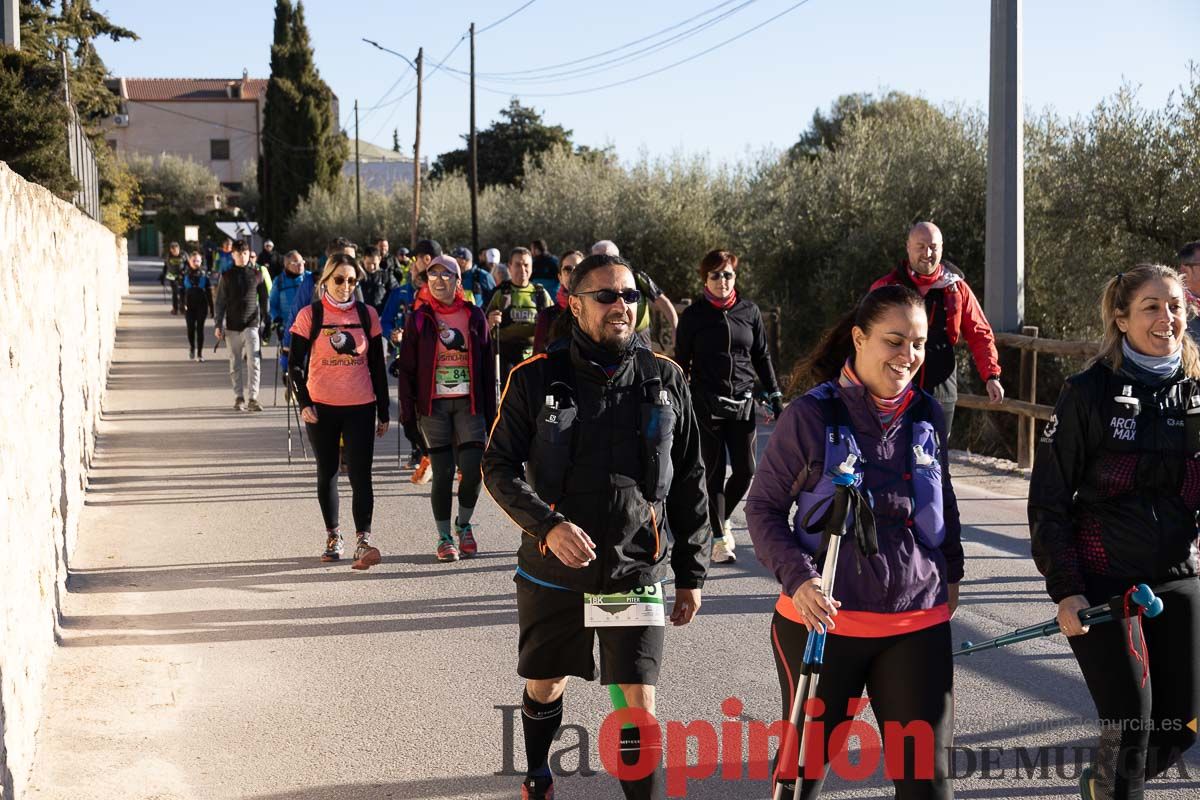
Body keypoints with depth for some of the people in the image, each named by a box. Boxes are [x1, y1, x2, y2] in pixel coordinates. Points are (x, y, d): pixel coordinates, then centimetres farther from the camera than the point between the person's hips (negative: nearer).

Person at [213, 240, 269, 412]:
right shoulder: (227, 276, 4)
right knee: (235, 364, 7)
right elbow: (220, 301, 6)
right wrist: (218, 325, 1)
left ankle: (253, 398, -12)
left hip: (252, 324, -1)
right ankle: (239, 397, 15)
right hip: (232, 325, 1)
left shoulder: (257, 274, 4)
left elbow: (263, 299, 8)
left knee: (254, 361, -12)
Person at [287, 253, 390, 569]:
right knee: (327, 473, 12)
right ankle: (333, 537, 25)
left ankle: (363, 541, -14)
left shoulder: (367, 314, 3)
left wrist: (383, 412, 7)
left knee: (361, 475, -10)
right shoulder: (310, 315, -2)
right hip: (321, 407, 0)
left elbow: (377, 365, 7)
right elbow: (295, 364, 0)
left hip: (361, 407, 0)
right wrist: (304, 403, -12)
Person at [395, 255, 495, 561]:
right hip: (434, 406, -1)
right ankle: (444, 538, 13)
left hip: (469, 404, 1)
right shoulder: (418, 320, 1)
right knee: (443, 473, 0)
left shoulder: (474, 317, 5)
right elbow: (407, 368, 1)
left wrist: (490, 410, 4)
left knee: (474, 470, -6)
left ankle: (463, 524, 20)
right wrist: (408, 411, -5)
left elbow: (487, 366, 7)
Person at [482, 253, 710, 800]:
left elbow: (689, 483, 5)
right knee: (545, 688, 19)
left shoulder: (664, 379, -1)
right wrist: (548, 525, -21)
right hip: (552, 569, 1)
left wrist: (691, 574, 5)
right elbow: (499, 467, -4)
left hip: (637, 570, 0)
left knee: (638, 704, -6)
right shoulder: (537, 380, -5)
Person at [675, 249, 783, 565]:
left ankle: (721, 517, 28)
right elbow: (682, 362, 2)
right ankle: (720, 537, 9)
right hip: (706, 404, -3)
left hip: (743, 402, 3)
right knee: (714, 472, 0)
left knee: (745, 470, 2)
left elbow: (761, 357, 13)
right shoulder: (693, 315, -1)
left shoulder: (749, 311, 6)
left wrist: (775, 396, 10)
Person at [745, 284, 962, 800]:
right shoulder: (812, 414, -10)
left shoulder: (927, 415, 5)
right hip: (822, 620, -3)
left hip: (918, 624, 3)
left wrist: (950, 572, 22)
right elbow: (763, 507, -5)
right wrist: (798, 578, -17)